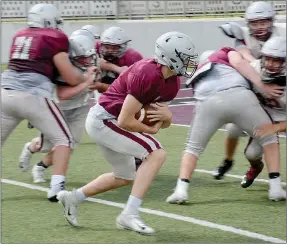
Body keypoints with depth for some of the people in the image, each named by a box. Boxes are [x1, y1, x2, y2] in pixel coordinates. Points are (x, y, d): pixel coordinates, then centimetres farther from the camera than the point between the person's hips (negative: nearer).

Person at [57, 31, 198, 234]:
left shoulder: (172, 82, 2)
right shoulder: (148, 75, -27)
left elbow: (165, 124, 11)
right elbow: (125, 121, -25)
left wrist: (166, 115, -12)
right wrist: (151, 130, -9)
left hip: (103, 122, 10)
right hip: (104, 120, -10)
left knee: (126, 177, 24)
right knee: (157, 154, -20)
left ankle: (73, 198, 36)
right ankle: (130, 214, -19)